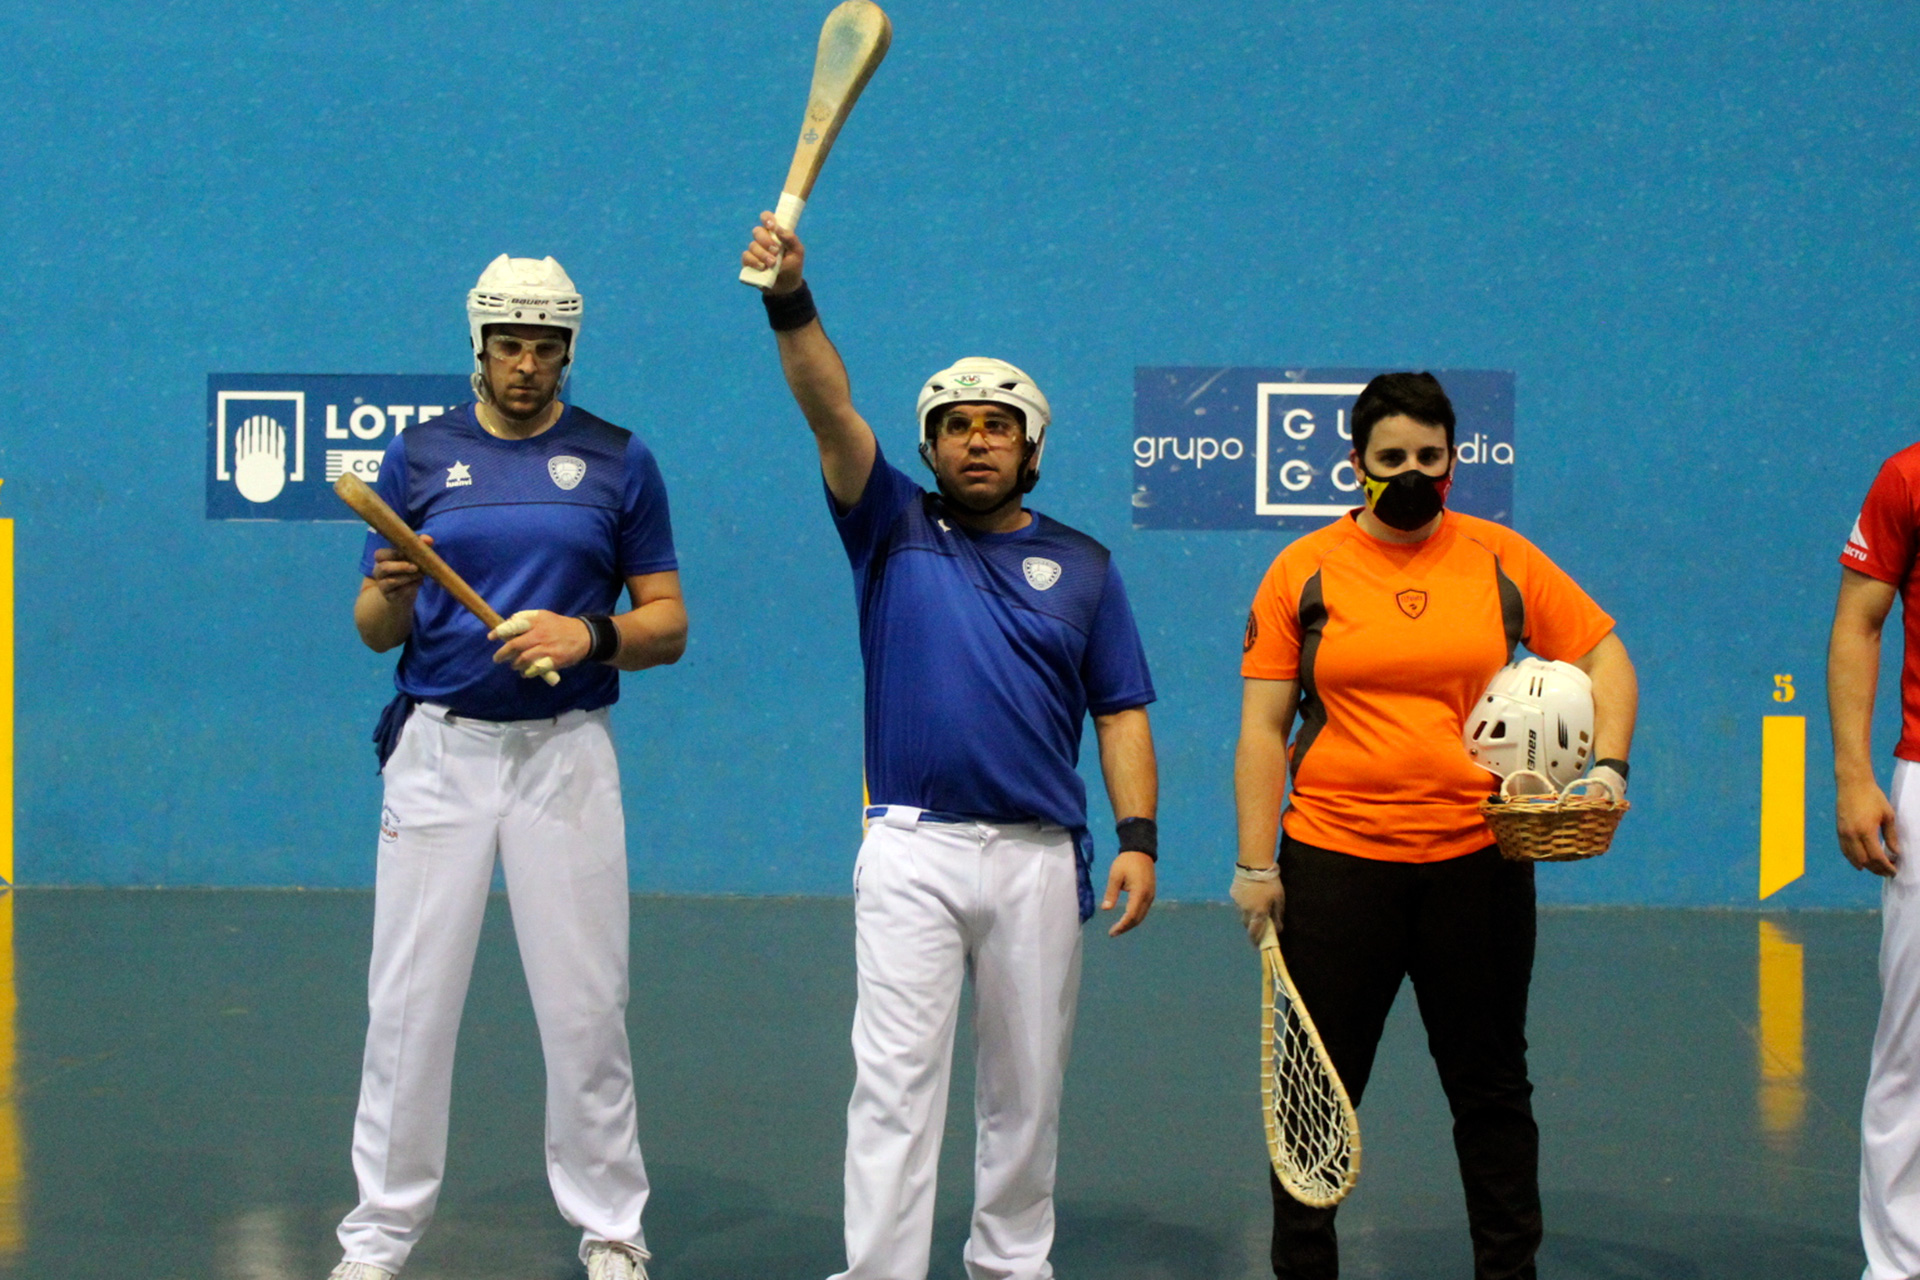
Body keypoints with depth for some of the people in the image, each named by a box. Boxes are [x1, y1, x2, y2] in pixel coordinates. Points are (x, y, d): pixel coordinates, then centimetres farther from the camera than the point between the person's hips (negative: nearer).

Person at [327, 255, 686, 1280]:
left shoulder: (619, 461, 5)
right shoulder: (419, 457, 7)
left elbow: (668, 625, 5)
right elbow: (373, 631, 7)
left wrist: (588, 635, -15)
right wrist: (394, 595, -16)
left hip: (566, 753, -1)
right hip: (438, 746, 1)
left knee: (585, 1005, 1)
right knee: (409, 1002, 1)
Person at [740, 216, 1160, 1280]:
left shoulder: (1082, 564, 12)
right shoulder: (895, 530, 7)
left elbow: (1121, 713, 10)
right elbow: (832, 413, -7)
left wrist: (1138, 838, -2)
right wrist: (791, 304, -23)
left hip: (1041, 857, 2)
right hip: (910, 848, -2)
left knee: (1025, 1088, 10)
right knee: (895, 1080, -6)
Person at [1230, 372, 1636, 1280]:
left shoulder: (1501, 560, 5)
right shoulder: (1304, 572, 2)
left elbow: (1604, 660, 11)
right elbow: (1263, 728, 2)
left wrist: (1607, 769, -5)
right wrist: (1255, 864, -3)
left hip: (1478, 861, 1)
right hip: (1335, 858, -1)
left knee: (1491, 1086, 10)